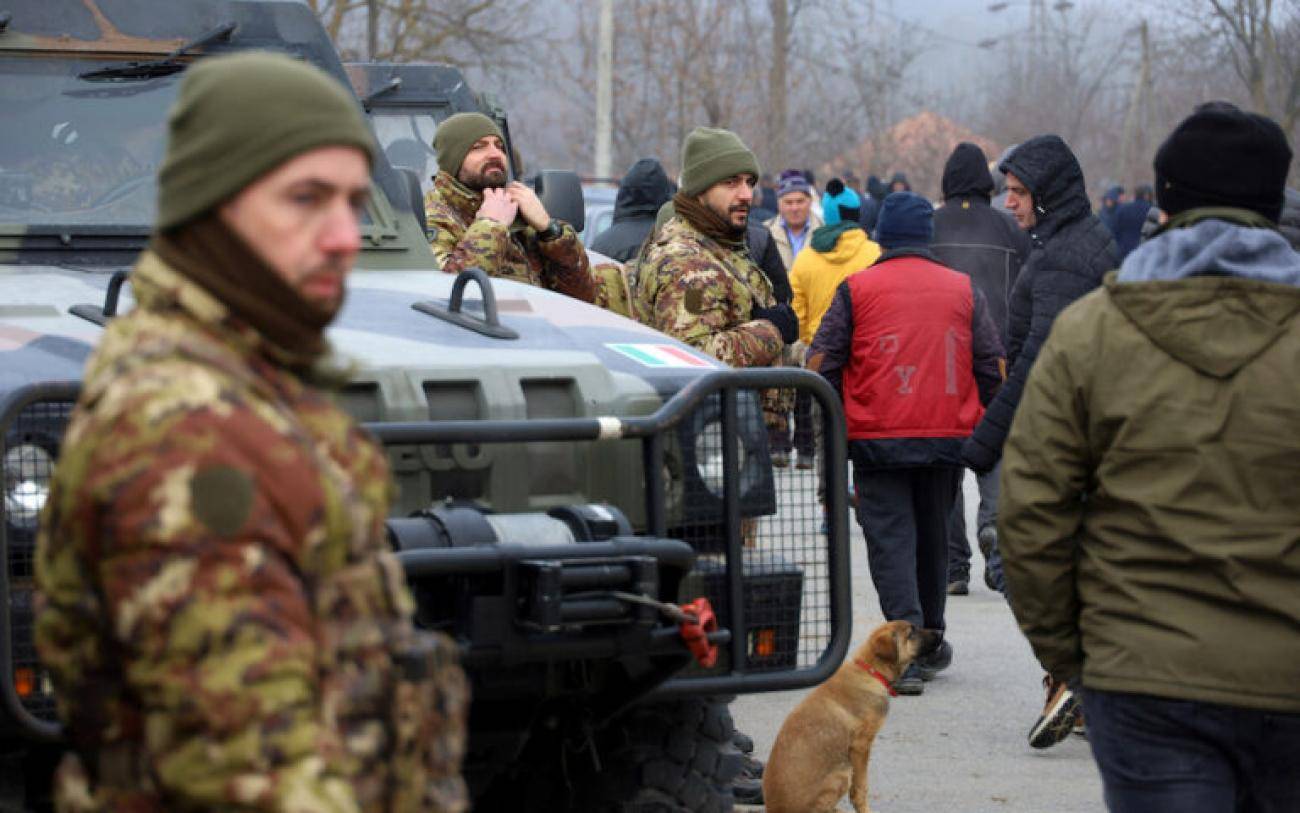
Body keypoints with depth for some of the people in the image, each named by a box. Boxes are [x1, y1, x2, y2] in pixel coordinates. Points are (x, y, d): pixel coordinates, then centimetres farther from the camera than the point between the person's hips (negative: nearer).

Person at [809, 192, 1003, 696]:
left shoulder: (855, 289, -1)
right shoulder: (963, 289, 7)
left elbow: (821, 365, -2)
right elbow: (993, 366, 8)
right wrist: (986, 428, 20)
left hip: (877, 441, -3)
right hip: (948, 438, 3)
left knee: (890, 540, -2)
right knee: (933, 536, 19)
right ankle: (931, 642, 31)